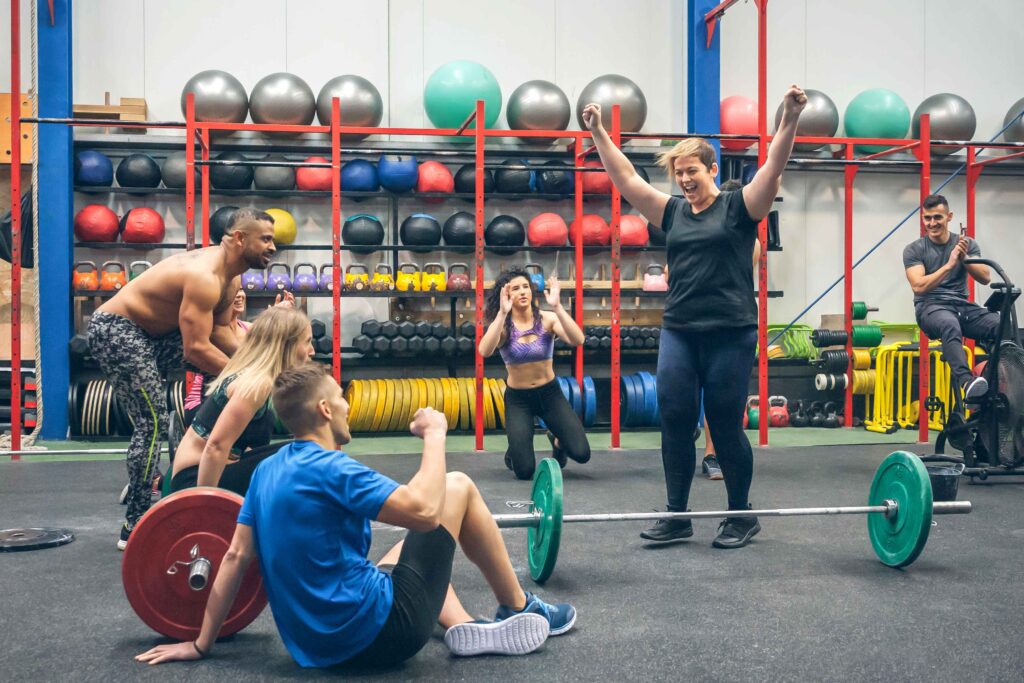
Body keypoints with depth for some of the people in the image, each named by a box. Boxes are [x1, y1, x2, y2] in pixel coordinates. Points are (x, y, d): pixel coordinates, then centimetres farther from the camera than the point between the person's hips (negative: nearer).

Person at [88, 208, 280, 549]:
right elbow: (196, 348, -31)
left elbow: (219, 330, 6)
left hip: (151, 331, 11)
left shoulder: (231, 276, 4)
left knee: (225, 364, 10)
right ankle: (134, 528, -6)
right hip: (114, 330, -11)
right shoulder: (205, 277, -28)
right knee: (153, 422, -14)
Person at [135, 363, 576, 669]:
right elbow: (425, 511, -26)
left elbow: (236, 556, 8)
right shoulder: (330, 468, -18)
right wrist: (435, 435, -12)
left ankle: (463, 628, 13)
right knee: (458, 487, 5)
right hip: (379, 632, -8)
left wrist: (201, 645, 14)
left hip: (318, 643, 8)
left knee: (406, 548, 35)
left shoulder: (267, 471, 6)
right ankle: (521, 610, 19)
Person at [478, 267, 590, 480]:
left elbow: (577, 340, -28)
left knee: (581, 453, -13)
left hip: (549, 393, 1)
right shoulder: (502, 326, -11)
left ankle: (557, 441, 23)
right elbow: (485, 351, -33)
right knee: (525, 471, -10)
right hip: (518, 398, -1)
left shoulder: (547, 319, -10)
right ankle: (514, 450, 28)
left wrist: (557, 306, -37)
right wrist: (503, 313, -38)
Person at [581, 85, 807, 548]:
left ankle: (741, 517, 19)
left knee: (726, 426, 3)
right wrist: (598, 133, 7)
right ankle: (677, 516, 16)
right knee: (674, 422, 3)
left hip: (730, 333, -4)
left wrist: (789, 120, -25)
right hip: (679, 332, 5)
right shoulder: (672, 213, 12)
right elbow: (625, 178, 11)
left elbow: (773, 167, -12)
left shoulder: (739, 207, 1)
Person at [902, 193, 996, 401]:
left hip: (962, 305, 4)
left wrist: (965, 258, -16)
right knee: (950, 325, -41)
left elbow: (986, 278, 0)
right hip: (931, 307, -4)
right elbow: (918, 287, -11)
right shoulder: (914, 250, 3)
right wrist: (949, 265, -19)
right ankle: (967, 382, -56)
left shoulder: (967, 244, 12)